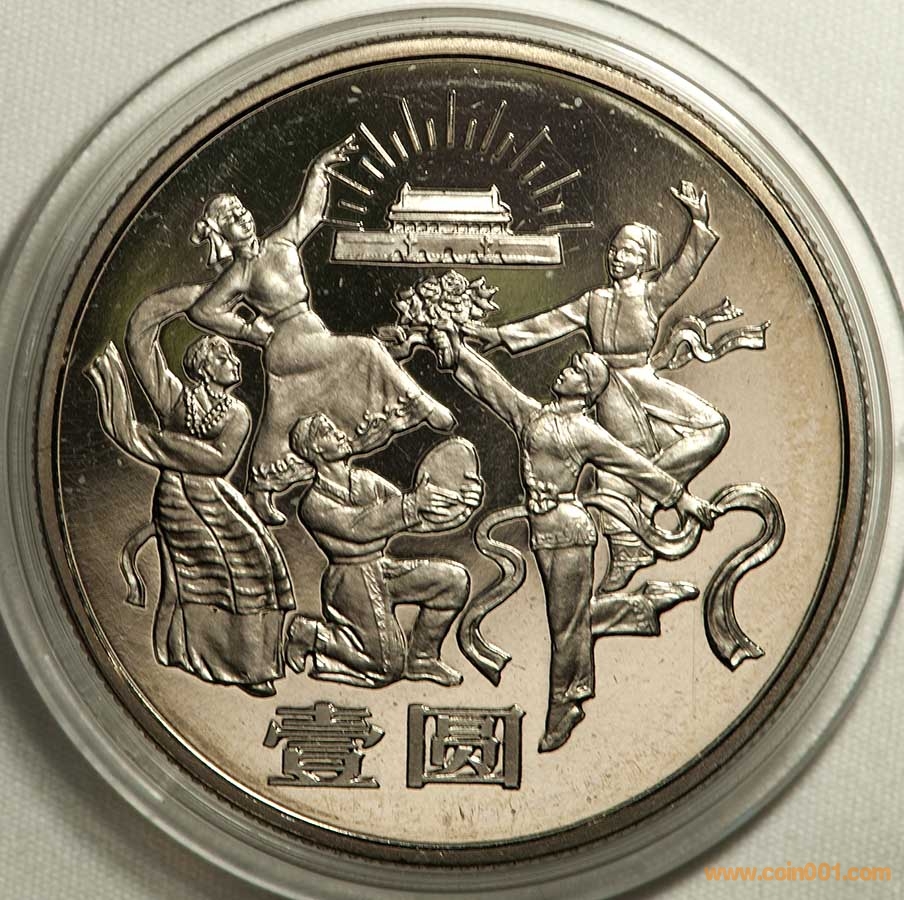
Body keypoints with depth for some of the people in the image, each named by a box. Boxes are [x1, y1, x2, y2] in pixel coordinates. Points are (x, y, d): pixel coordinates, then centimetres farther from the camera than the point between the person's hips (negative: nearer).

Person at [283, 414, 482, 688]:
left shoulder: (368, 480, 8)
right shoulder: (314, 502, -12)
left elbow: (416, 518, 4)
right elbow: (356, 527, -26)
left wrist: (462, 504, -12)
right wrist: (410, 505, -30)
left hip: (384, 570, 7)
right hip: (350, 580, -7)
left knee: (454, 579, -5)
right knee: (388, 665, -10)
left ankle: (420, 658, 6)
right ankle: (310, 635, 8)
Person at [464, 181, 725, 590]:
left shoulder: (652, 296, 2)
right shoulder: (593, 301, 7)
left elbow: (685, 268, -13)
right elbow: (548, 324, 7)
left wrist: (699, 223, -25)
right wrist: (497, 334, 3)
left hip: (647, 385, 0)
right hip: (612, 394, 0)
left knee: (712, 426, -16)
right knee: (618, 470, 2)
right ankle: (627, 552, 13)